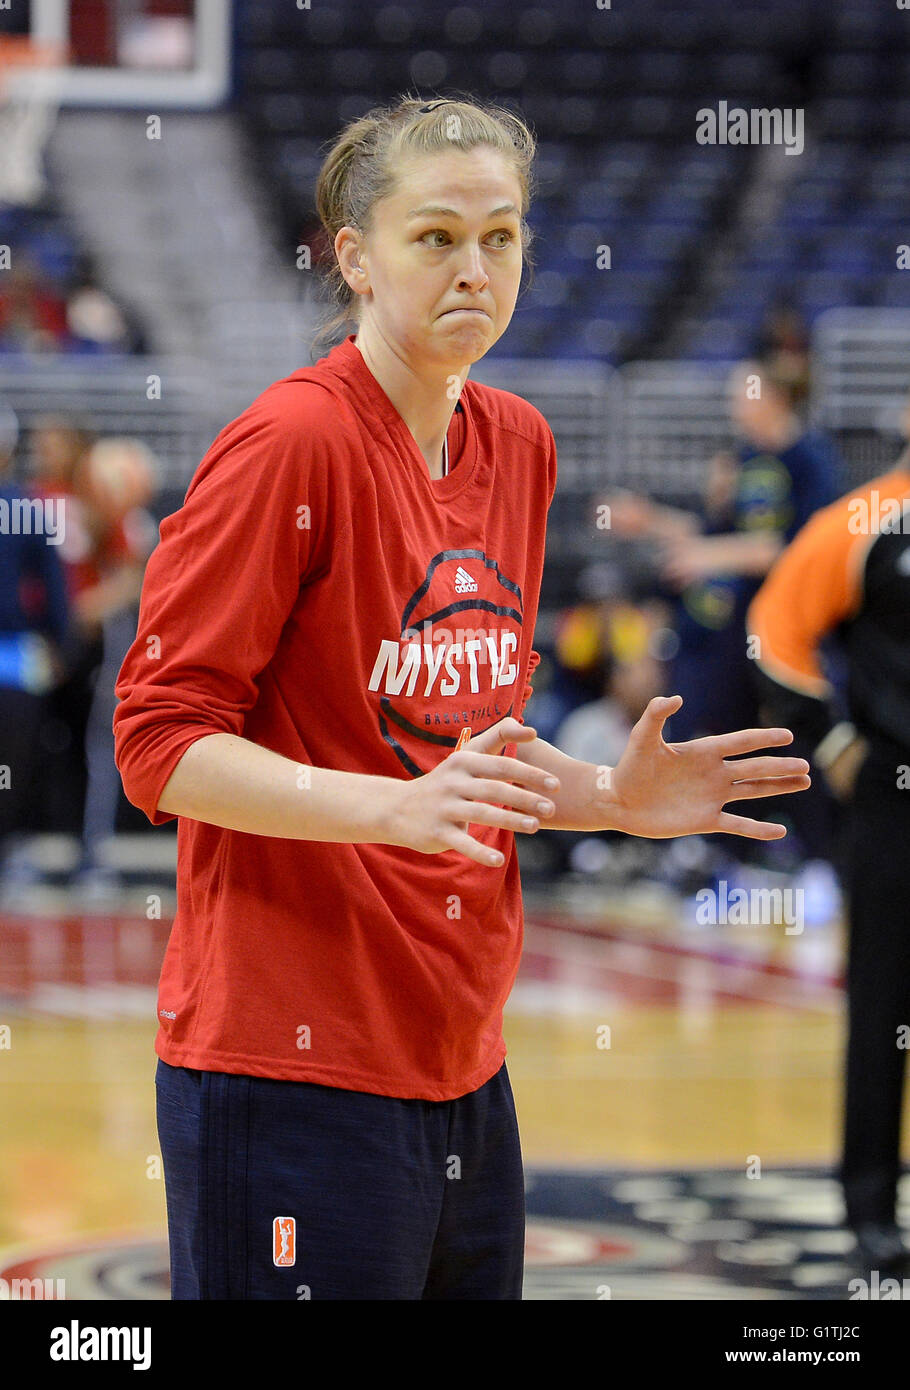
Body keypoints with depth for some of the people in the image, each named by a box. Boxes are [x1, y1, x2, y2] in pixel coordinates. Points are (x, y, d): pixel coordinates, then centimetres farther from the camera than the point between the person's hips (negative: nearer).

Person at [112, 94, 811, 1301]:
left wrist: (616, 797, 5)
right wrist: (395, 808, -26)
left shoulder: (519, 444, 11)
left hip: (460, 1066, 8)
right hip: (294, 1072, -7)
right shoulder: (289, 442, -12)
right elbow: (161, 740, -14)